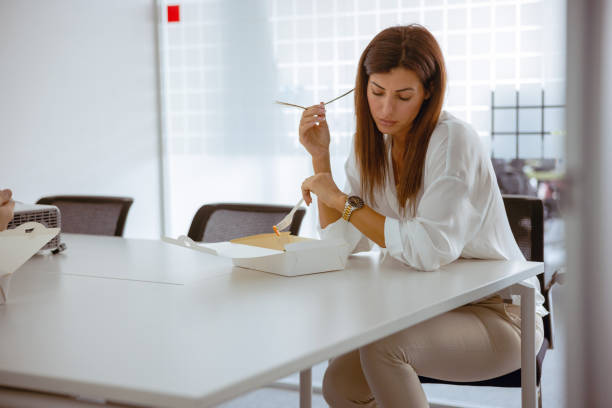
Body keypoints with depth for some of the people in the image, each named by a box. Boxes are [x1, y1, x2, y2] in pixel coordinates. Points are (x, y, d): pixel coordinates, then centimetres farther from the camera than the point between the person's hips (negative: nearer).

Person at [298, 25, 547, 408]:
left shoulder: (454, 141, -20)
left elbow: (430, 250, -32)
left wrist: (343, 200, -25)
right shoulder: (371, 145, 2)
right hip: (427, 308, 7)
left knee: (380, 347, -29)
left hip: (497, 313, -6)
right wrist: (321, 157, -7)